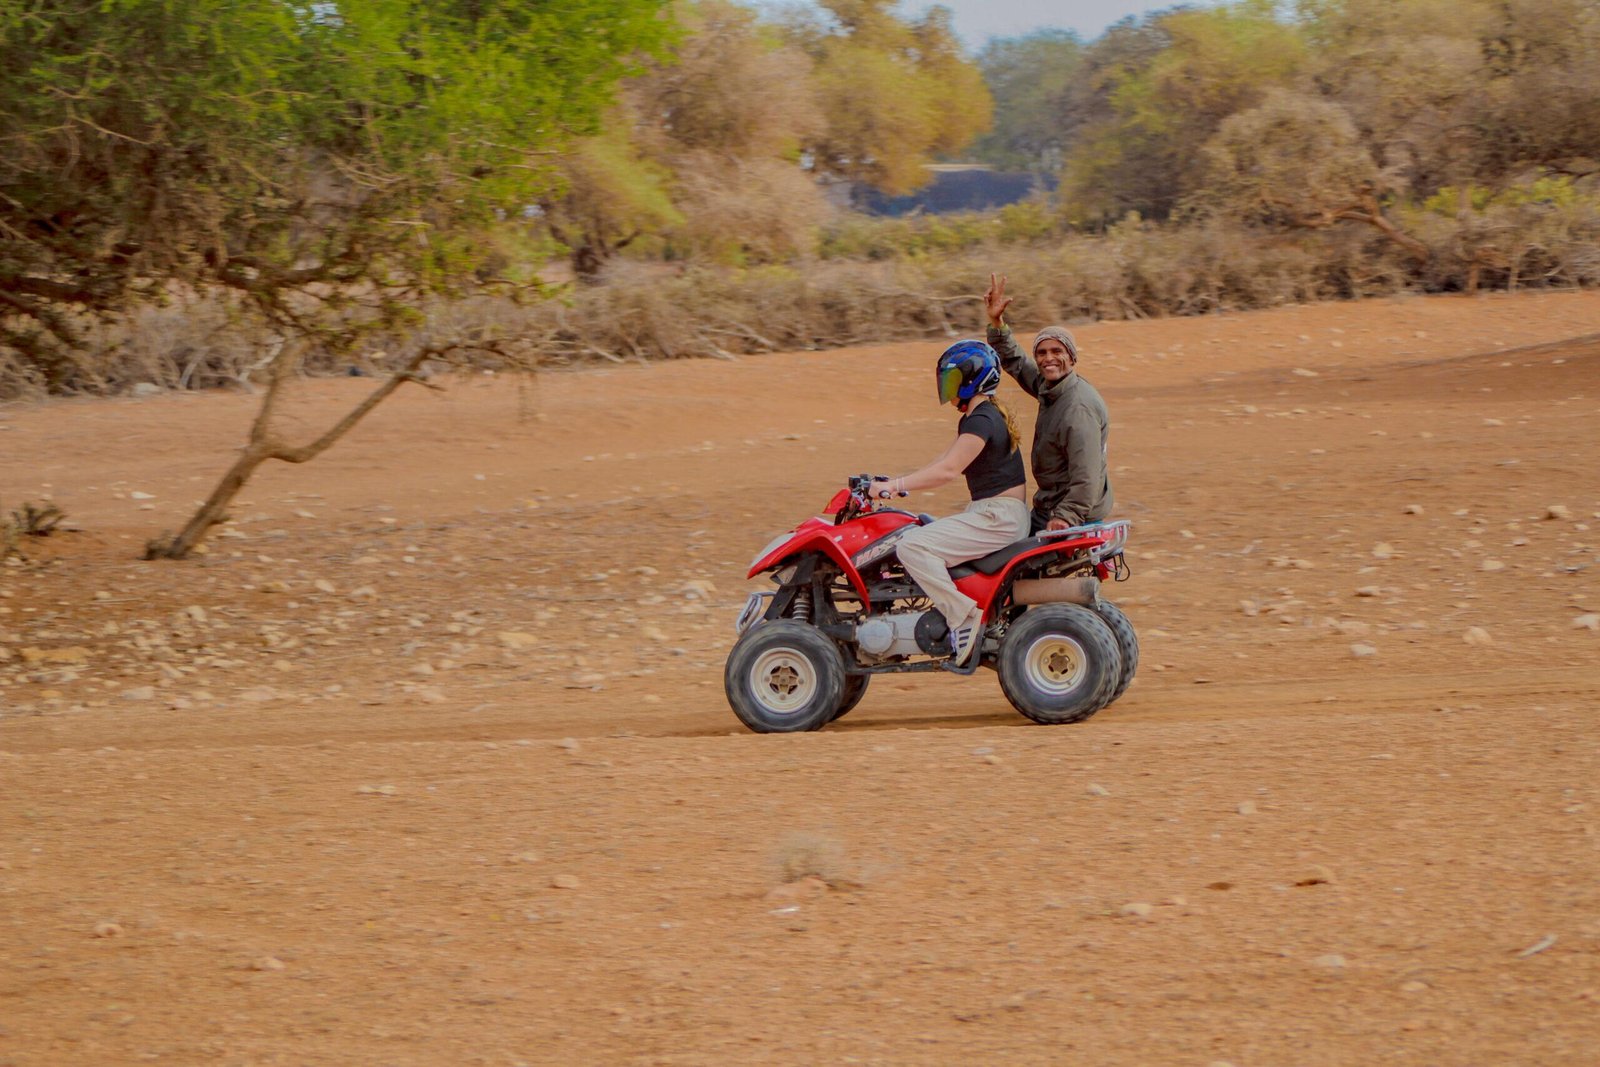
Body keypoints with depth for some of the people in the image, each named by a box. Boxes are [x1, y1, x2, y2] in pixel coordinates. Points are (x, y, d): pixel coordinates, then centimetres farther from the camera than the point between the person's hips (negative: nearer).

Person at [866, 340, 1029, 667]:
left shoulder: (982, 420, -15)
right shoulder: (972, 418, 18)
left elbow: (949, 469, -23)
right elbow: (945, 462, 19)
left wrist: (895, 485, -21)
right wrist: (897, 484, 11)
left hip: (999, 517, -11)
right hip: (986, 512, 11)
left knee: (913, 546, -21)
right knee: (921, 532, 20)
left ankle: (964, 615, -23)